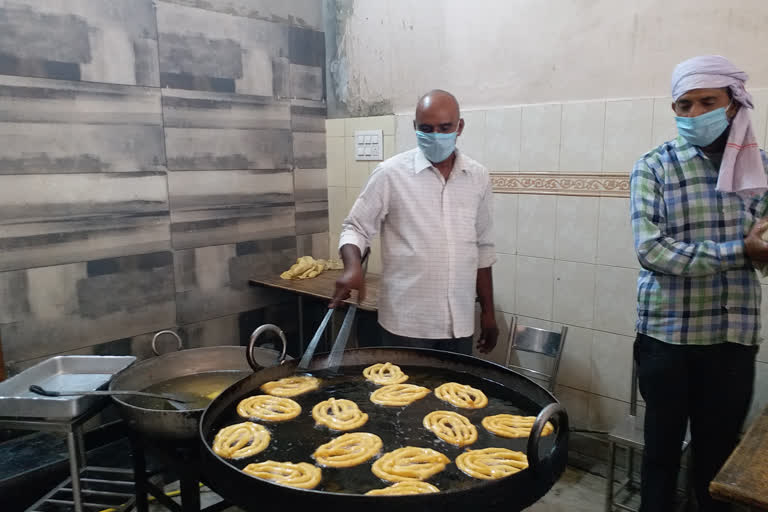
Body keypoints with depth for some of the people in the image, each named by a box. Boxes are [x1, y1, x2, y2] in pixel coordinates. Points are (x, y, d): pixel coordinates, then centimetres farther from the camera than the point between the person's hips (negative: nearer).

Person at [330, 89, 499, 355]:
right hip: (407, 322, -3)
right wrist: (353, 267, -23)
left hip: (460, 322, 4)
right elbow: (356, 228, -2)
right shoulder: (391, 173, -8)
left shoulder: (478, 177, 5)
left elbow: (483, 248, 11)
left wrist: (488, 311, 11)